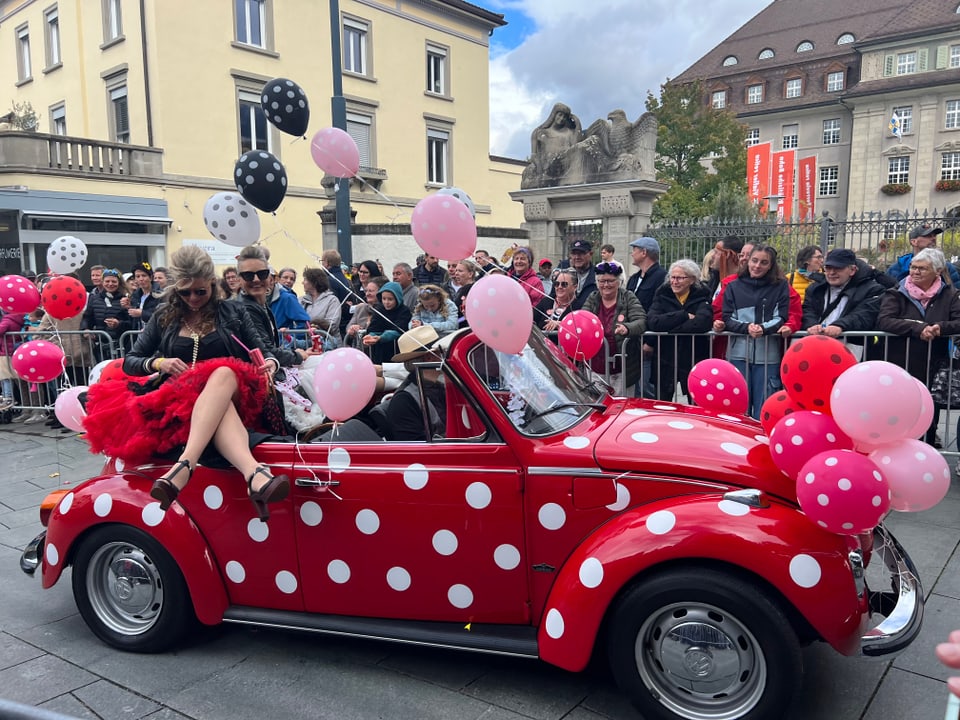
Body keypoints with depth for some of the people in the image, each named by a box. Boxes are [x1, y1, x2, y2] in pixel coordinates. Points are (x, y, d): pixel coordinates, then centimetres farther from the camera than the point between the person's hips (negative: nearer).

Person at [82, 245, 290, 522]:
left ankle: (183, 467, -60)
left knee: (224, 374, -41)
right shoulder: (164, 317, 17)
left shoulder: (233, 312, 15)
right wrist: (157, 363, -6)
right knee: (219, 408, -40)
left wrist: (270, 362, -11)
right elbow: (129, 362, 17)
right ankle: (254, 474, -70)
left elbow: (260, 352, 14)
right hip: (177, 402, 0)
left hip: (235, 398, 0)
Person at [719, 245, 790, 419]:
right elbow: (728, 318, 4)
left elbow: (781, 318, 2)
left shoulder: (780, 286, 8)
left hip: (768, 354, -1)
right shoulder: (734, 287, 10)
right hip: (739, 353, 1)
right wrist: (746, 327, -15)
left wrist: (763, 328, -18)